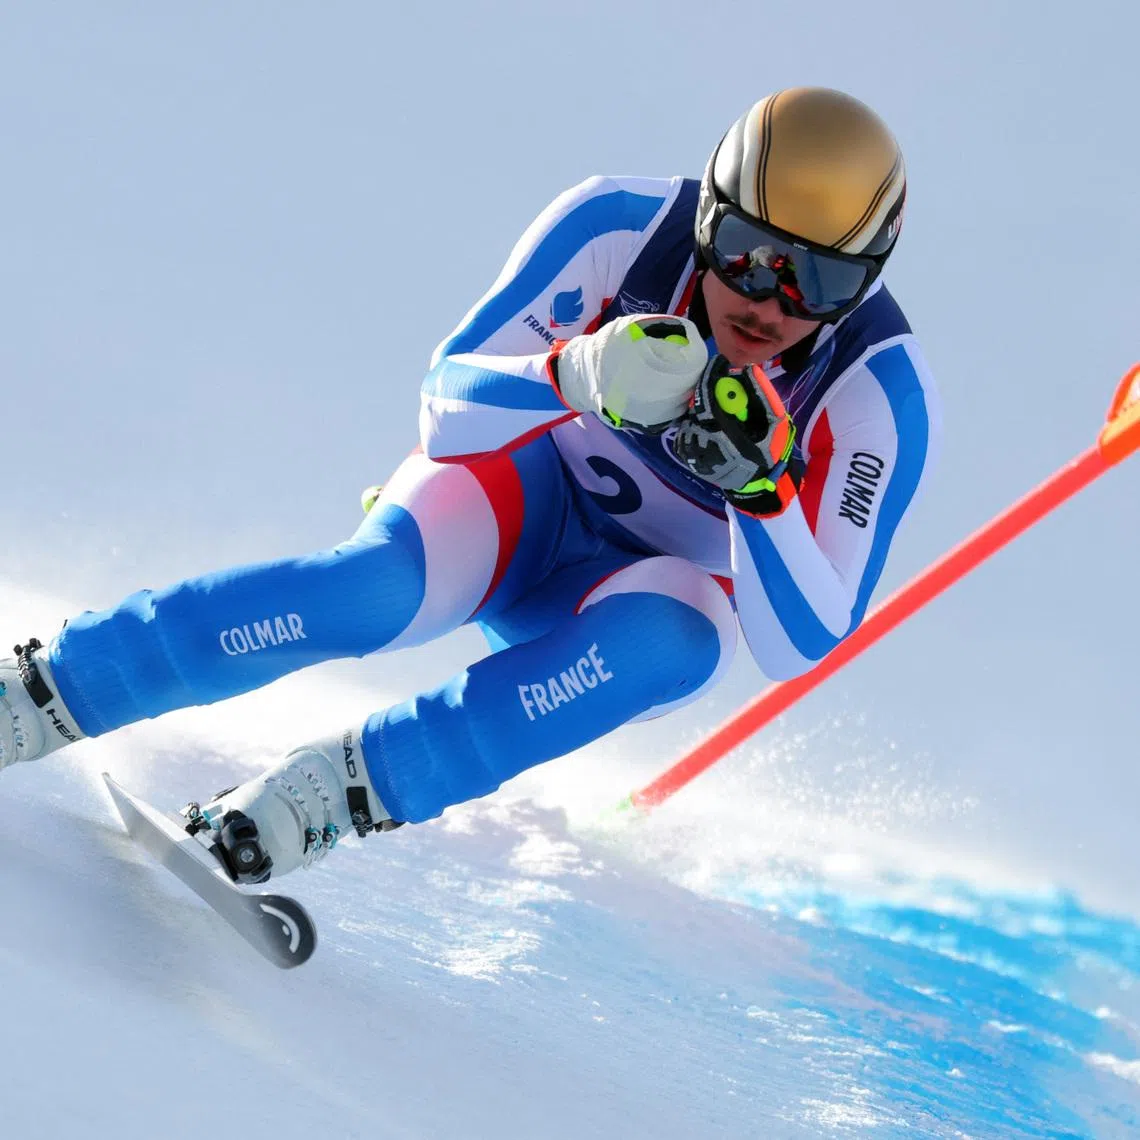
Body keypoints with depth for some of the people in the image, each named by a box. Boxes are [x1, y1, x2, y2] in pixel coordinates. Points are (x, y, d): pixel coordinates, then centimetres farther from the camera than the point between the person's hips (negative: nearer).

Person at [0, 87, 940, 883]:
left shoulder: (881, 397, -25)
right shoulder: (617, 230, -24)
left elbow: (798, 647, -28)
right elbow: (447, 410, -23)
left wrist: (759, 483, -45)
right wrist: (572, 375, -44)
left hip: (658, 582, 0)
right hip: (529, 487, 0)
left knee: (670, 639, -37)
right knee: (376, 589, -33)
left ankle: (335, 786, -36)